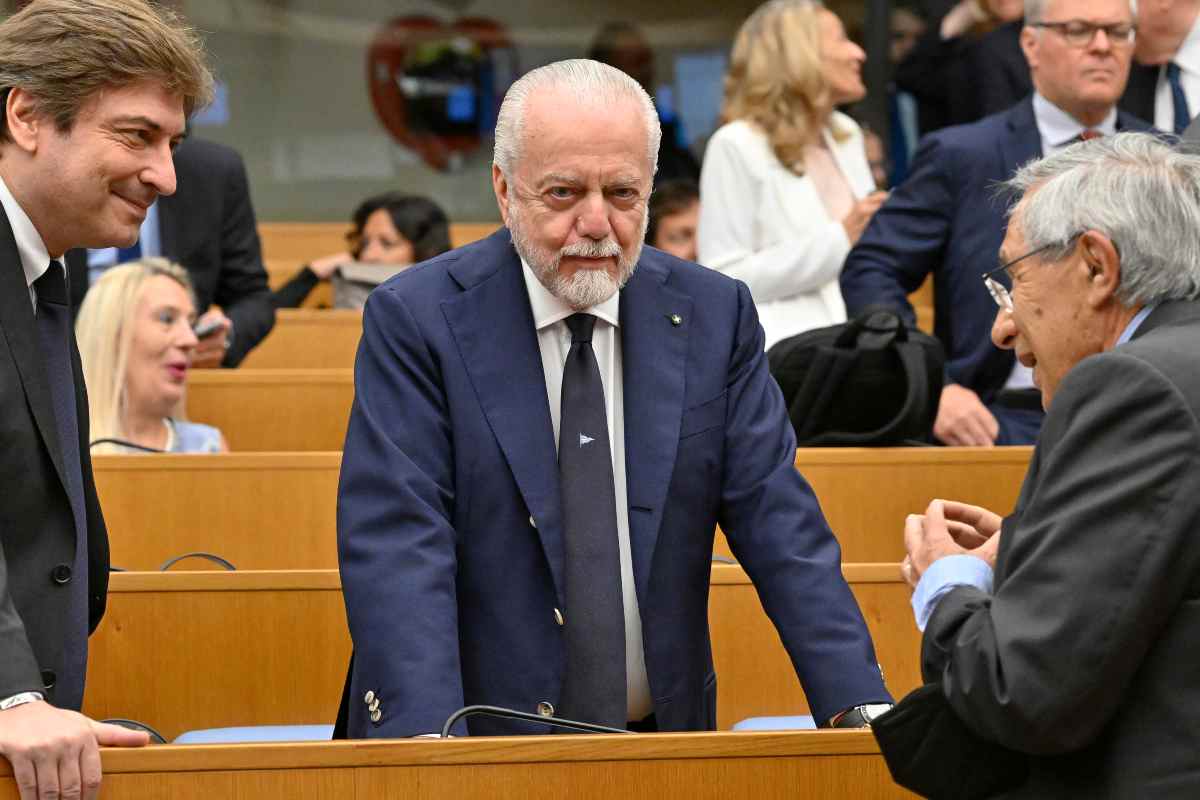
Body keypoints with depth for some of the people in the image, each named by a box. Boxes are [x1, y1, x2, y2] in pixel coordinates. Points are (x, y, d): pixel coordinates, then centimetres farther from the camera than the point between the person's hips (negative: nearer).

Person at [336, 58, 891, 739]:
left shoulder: (715, 315, 6)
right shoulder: (416, 320, -3)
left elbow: (777, 523, 3)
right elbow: (397, 544, -11)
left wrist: (860, 710, -9)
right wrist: (425, 735, -25)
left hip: (663, 735, 2)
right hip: (478, 740, -2)